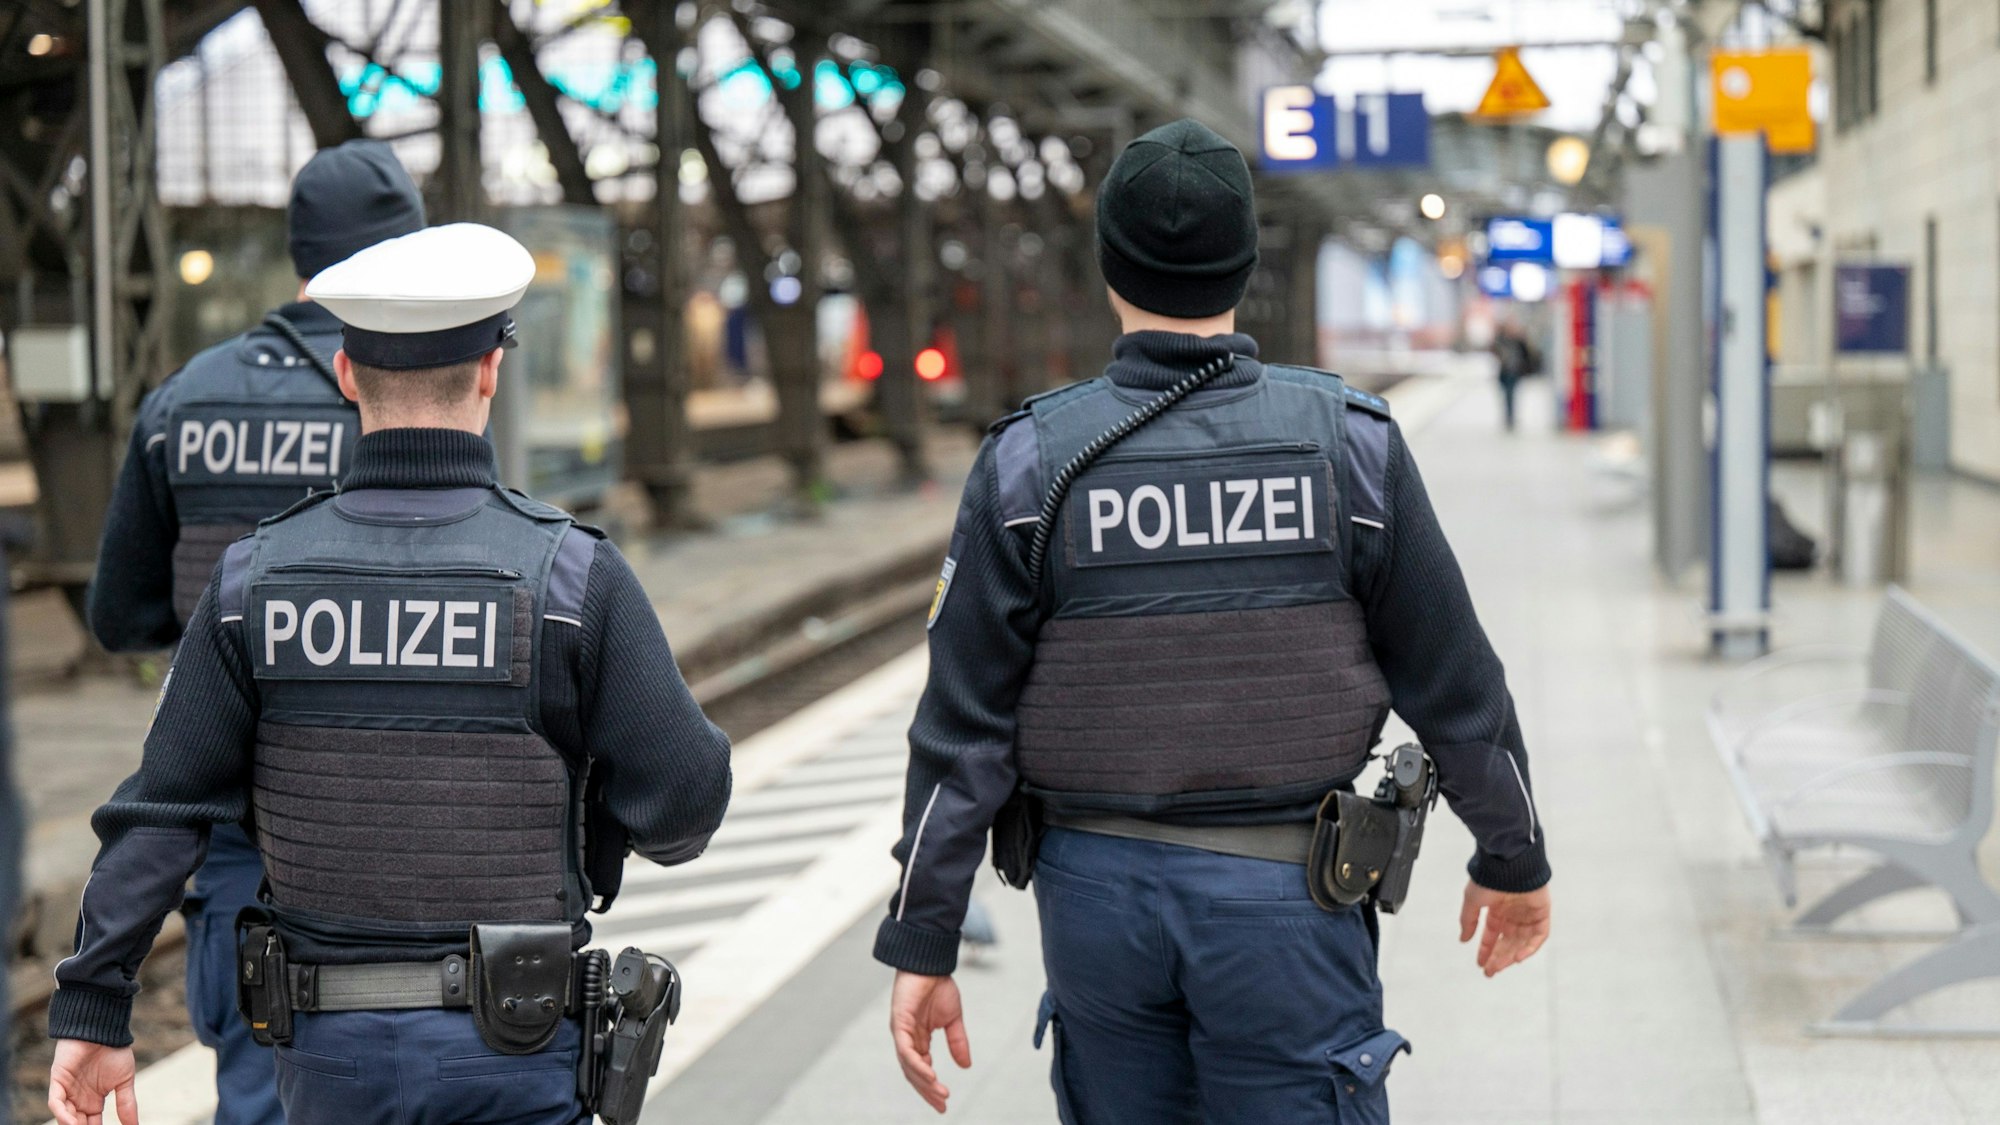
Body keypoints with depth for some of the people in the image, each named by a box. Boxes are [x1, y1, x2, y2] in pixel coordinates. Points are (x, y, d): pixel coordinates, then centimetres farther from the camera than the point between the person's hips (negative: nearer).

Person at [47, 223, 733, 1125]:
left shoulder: (257, 577, -3)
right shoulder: (572, 576, -11)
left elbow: (158, 814, -3)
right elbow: (682, 810, -10)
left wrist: (91, 1012, 1)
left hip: (331, 1050, 3)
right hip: (513, 1052, -3)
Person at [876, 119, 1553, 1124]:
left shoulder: (1030, 460, -6)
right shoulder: (1349, 442, -6)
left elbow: (964, 726, -6)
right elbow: (1453, 683, 1)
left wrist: (921, 943, 0)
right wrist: (1513, 860, 15)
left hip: (1098, 891, 2)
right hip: (1283, 892, -1)